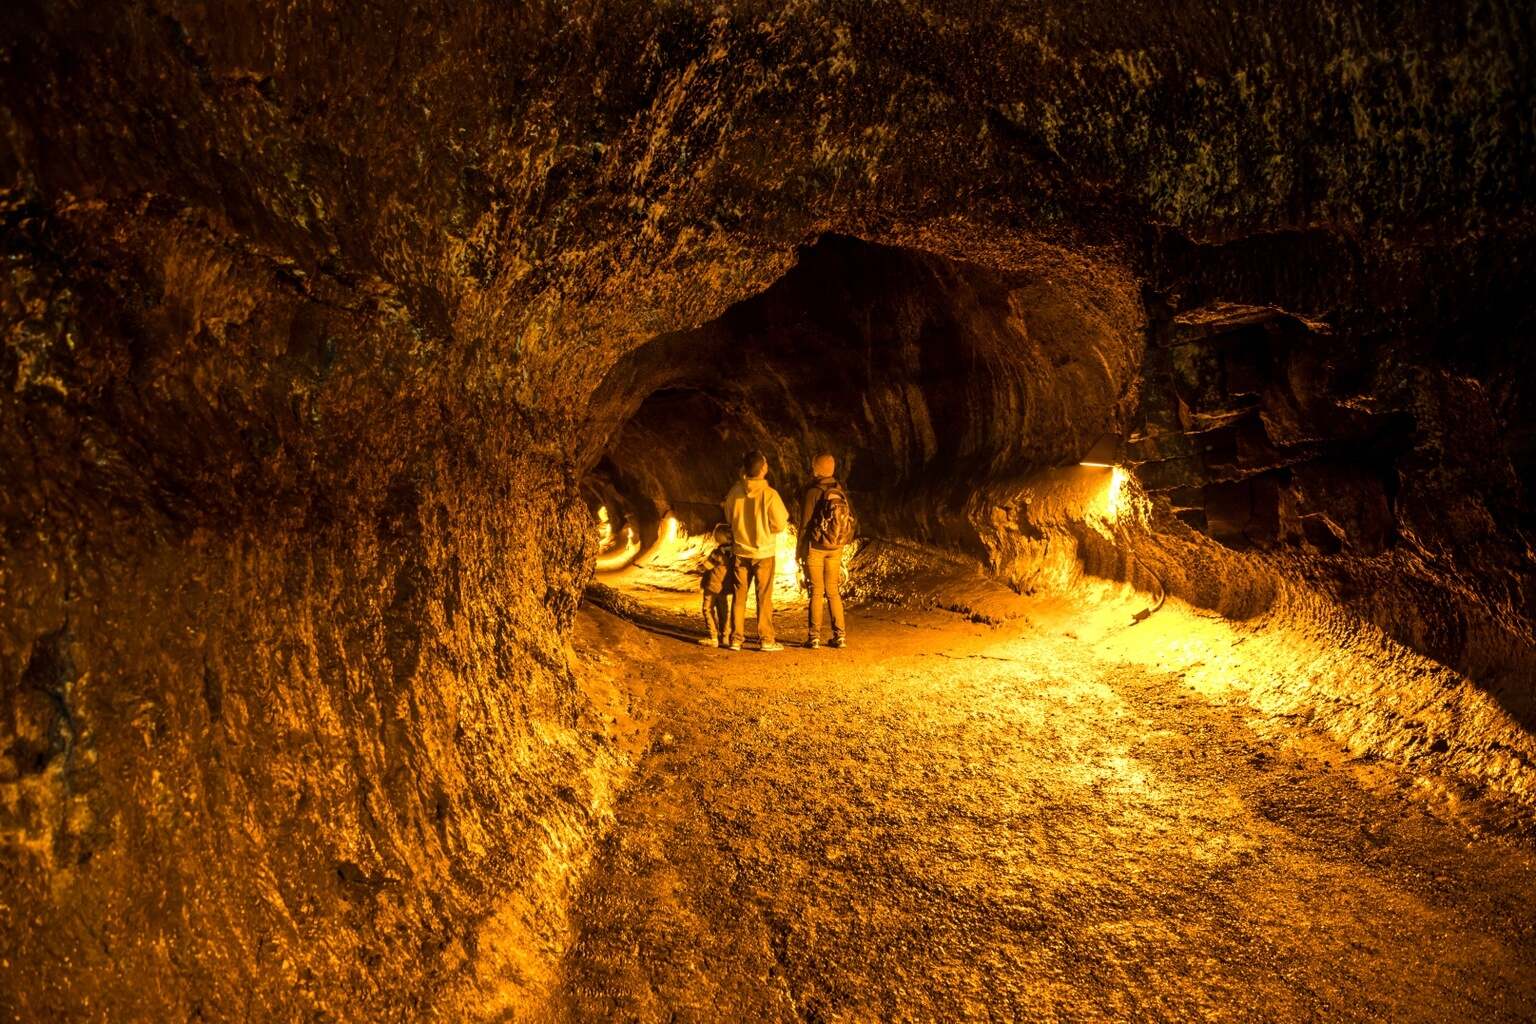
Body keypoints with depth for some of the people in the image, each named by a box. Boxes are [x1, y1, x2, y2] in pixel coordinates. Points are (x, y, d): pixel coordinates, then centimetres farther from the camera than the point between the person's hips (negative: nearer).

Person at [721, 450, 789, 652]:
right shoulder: (769, 494, -18)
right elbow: (781, 524, -12)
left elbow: (728, 517, 8)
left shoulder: (735, 491, -6)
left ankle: (736, 639, 14)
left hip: (740, 551, 4)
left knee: (739, 595, 11)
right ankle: (765, 640, 8)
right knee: (764, 597, 5)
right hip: (763, 552, -4)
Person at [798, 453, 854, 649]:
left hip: (815, 548, -4)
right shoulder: (840, 491, 3)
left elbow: (805, 523, -10)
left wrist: (800, 549, -1)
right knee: (833, 591, 12)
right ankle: (840, 635, 12)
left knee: (816, 592, 2)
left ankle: (814, 637, 5)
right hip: (836, 549, 4)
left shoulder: (812, 492, -12)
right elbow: (850, 520, 7)